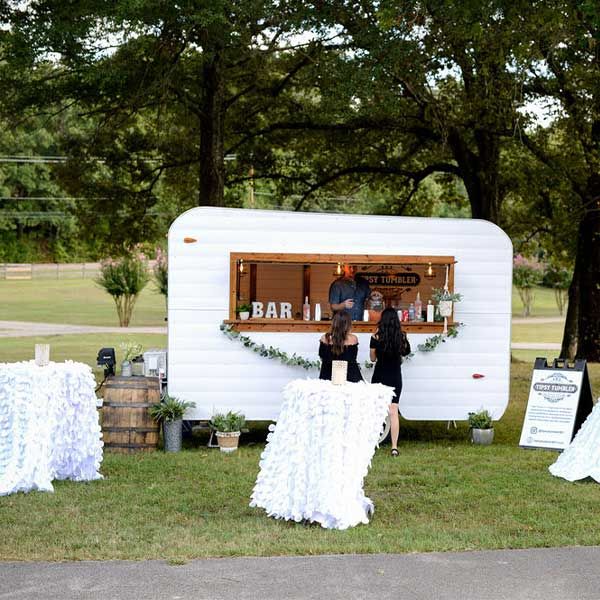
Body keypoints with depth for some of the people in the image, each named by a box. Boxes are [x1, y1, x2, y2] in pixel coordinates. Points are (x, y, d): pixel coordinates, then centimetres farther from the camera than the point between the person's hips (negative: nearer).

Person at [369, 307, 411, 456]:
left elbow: (373, 358, 0)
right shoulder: (401, 337, -6)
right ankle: (394, 447, -1)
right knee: (393, 412, 2)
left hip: (379, 377, -1)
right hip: (395, 378, 1)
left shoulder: (376, 338, -11)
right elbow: (406, 352, 10)